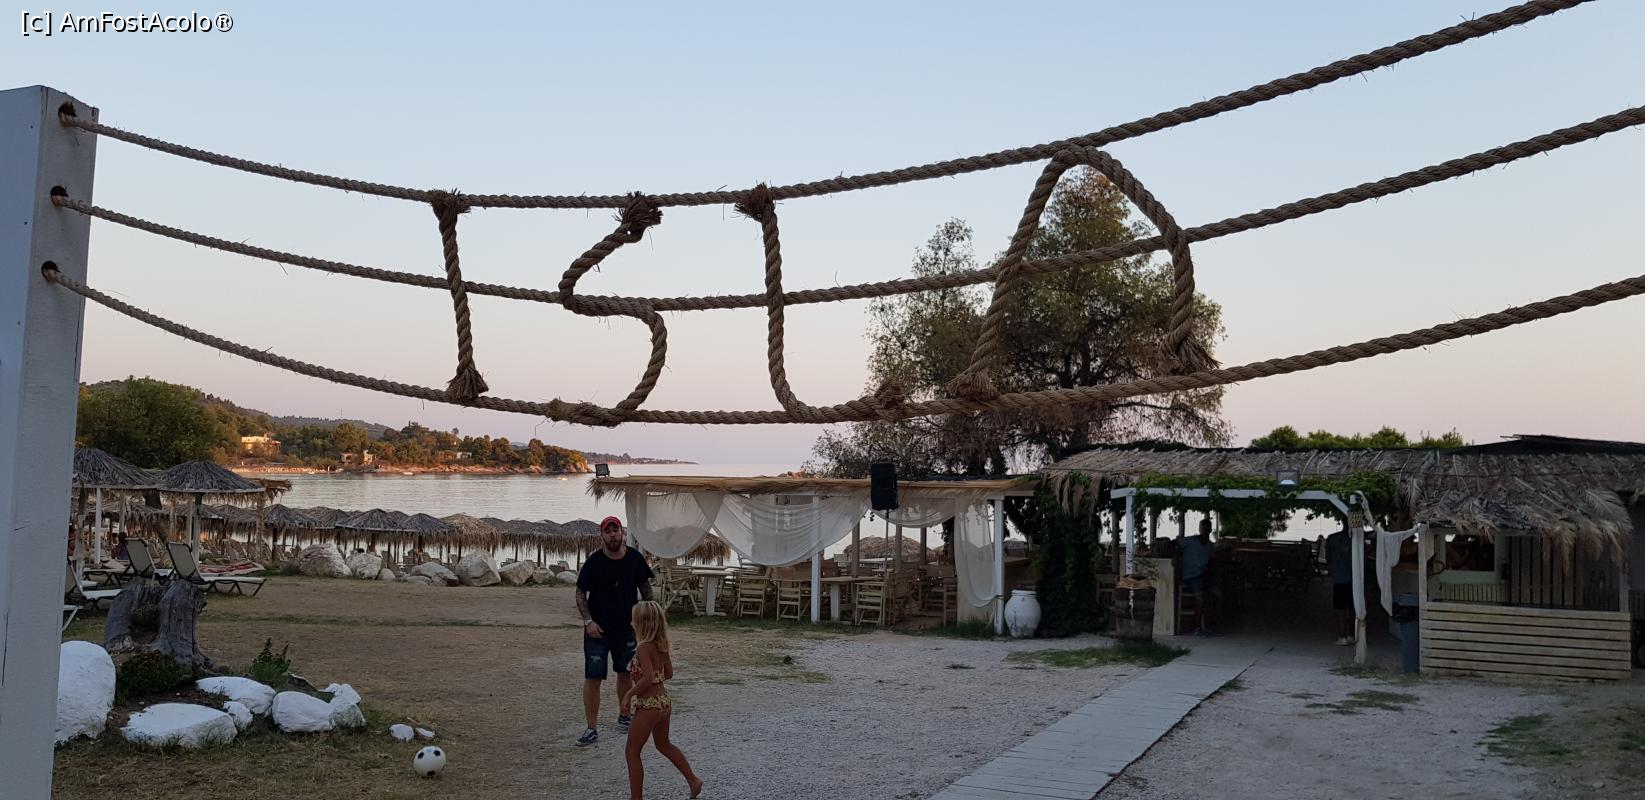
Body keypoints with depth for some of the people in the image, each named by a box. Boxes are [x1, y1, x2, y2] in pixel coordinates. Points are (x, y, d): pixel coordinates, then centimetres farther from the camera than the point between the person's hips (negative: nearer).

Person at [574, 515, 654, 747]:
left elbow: (645, 589, 8)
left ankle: (624, 715, 36)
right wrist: (588, 621, -14)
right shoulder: (594, 561, -10)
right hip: (597, 630, -2)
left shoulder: (635, 559, -4)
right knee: (592, 678, -5)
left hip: (627, 628, 3)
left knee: (625, 673, 16)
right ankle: (592, 729, 3)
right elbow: (580, 594, -3)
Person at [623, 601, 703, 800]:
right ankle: (693, 779, 33)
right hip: (664, 702, 9)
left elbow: (647, 678, -29)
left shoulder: (643, 648, -21)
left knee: (632, 751, 6)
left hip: (648, 706, -9)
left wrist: (630, 694, -17)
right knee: (663, 744, 28)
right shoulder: (662, 645, 3)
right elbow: (668, 674, 11)